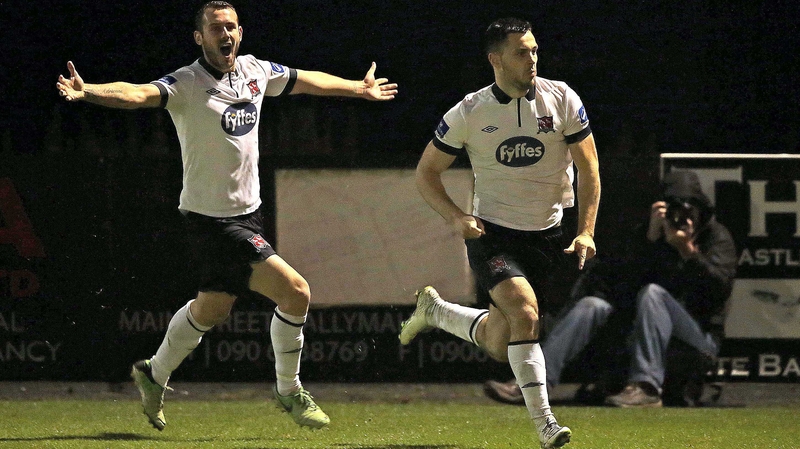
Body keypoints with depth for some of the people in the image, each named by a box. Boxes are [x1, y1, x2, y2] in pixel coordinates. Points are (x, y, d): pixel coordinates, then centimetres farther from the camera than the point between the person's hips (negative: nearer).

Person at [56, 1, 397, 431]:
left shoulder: (255, 71, 3)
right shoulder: (186, 84, -18)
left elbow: (306, 80, 21)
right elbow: (137, 93, -35)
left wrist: (359, 89, 34)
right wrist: (86, 91, -54)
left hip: (247, 213, 8)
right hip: (211, 218, -8)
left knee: (211, 308, 21)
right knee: (294, 291, -14)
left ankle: (153, 374, 43)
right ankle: (289, 391, 5)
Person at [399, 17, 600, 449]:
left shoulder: (562, 100, -4)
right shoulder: (469, 113, -7)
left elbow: (589, 168, 2)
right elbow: (426, 172, 3)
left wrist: (585, 231, -9)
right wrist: (455, 217, -14)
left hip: (546, 235, 3)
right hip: (491, 232, -3)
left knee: (498, 343, 2)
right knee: (524, 312, -27)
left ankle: (434, 309, 32)